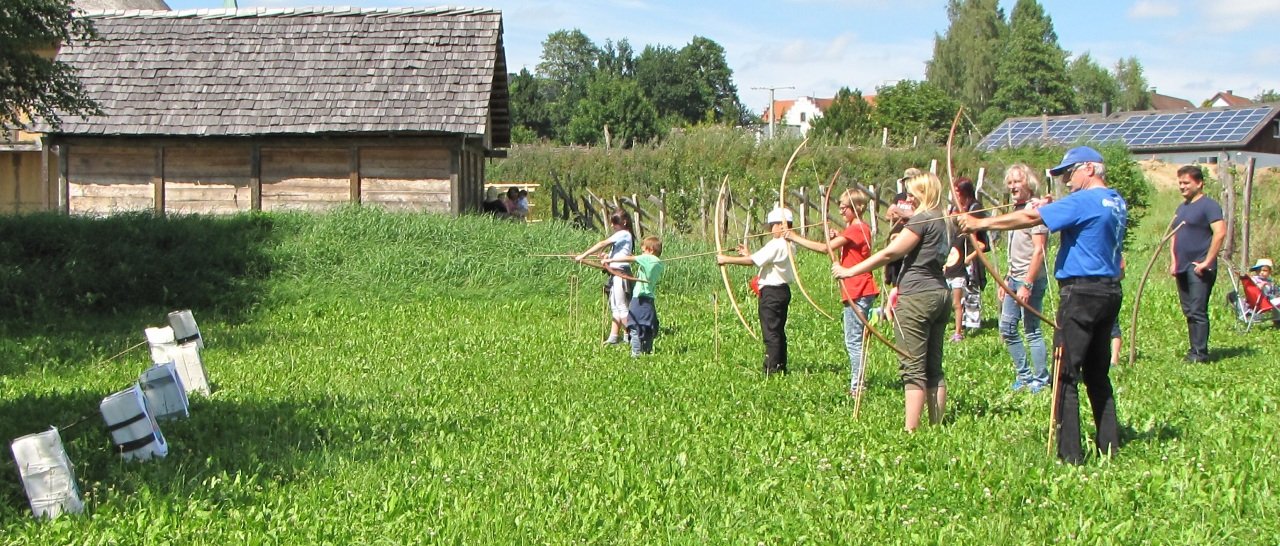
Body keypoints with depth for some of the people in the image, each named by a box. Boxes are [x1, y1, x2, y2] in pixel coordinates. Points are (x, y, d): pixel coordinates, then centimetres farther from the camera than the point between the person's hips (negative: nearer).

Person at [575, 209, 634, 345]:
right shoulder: (622, 235, 18)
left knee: (621, 307, -7)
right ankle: (614, 337, 9)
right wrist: (608, 257, -6)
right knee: (615, 308, 9)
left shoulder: (623, 234, -11)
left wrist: (583, 255, -16)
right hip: (616, 274, 10)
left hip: (620, 274, -10)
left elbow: (602, 244, -15)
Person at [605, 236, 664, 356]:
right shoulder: (660, 264, 8)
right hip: (650, 300, 7)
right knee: (648, 328, 14)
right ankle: (647, 351, 19)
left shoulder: (647, 259, -11)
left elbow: (628, 259, -13)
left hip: (639, 299, -7)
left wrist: (610, 260, -8)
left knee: (635, 327, -5)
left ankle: (636, 353, -9)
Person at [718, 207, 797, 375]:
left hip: (771, 292, -10)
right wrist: (749, 254, 12)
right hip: (783, 290, 10)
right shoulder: (788, 245, 12)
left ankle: (772, 370, -6)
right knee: (779, 331, 15)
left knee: (771, 333, -7)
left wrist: (727, 259, -15)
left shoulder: (776, 245, -18)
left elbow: (752, 261, -21)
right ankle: (781, 367, 20)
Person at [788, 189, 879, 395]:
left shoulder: (857, 229, -15)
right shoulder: (860, 228, 17)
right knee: (854, 340, 15)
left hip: (857, 293, -10)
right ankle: (857, 384, 20)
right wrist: (838, 238, 3)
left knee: (853, 341, -7)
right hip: (858, 291, 10)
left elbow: (825, 248, -20)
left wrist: (795, 238, -16)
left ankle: (857, 386, -4)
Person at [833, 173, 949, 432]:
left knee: (912, 369, -8)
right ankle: (937, 426, 13)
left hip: (917, 296, -9)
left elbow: (890, 253, -13)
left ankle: (910, 429, -9)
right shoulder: (943, 222, 15)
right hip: (940, 293, 9)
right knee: (933, 368, 11)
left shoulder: (921, 220, -11)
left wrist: (849, 271, -10)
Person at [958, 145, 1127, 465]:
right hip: (1109, 291, 9)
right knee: (1098, 374, 16)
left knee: (1066, 375, -6)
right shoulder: (1116, 203, 13)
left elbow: (1030, 218, -13)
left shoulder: (1084, 201, -13)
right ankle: (1109, 446, 20)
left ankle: (1069, 454, -7)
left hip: (1081, 292, -9)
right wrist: (1052, 208, 4)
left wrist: (980, 223, -7)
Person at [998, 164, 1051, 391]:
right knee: (1007, 328, 11)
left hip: (1030, 280, -9)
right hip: (1014, 279, 9)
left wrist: (1027, 285, -22)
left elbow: (1038, 251, -19)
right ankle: (1023, 375, 21)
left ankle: (1041, 381, 6)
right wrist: (1007, 279, 19)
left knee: (1032, 332, -4)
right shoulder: (1017, 208, 15)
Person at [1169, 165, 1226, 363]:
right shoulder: (1181, 207, 18)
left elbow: (1220, 233, -19)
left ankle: (1200, 354, -5)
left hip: (1199, 269, -8)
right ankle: (1194, 349, 19)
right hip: (1182, 268, 8)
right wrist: (1173, 261, 10)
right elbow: (1174, 236, 23)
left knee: (1198, 312, -9)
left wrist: (1207, 262, -20)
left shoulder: (1209, 205, -8)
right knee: (1189, 312, 11)